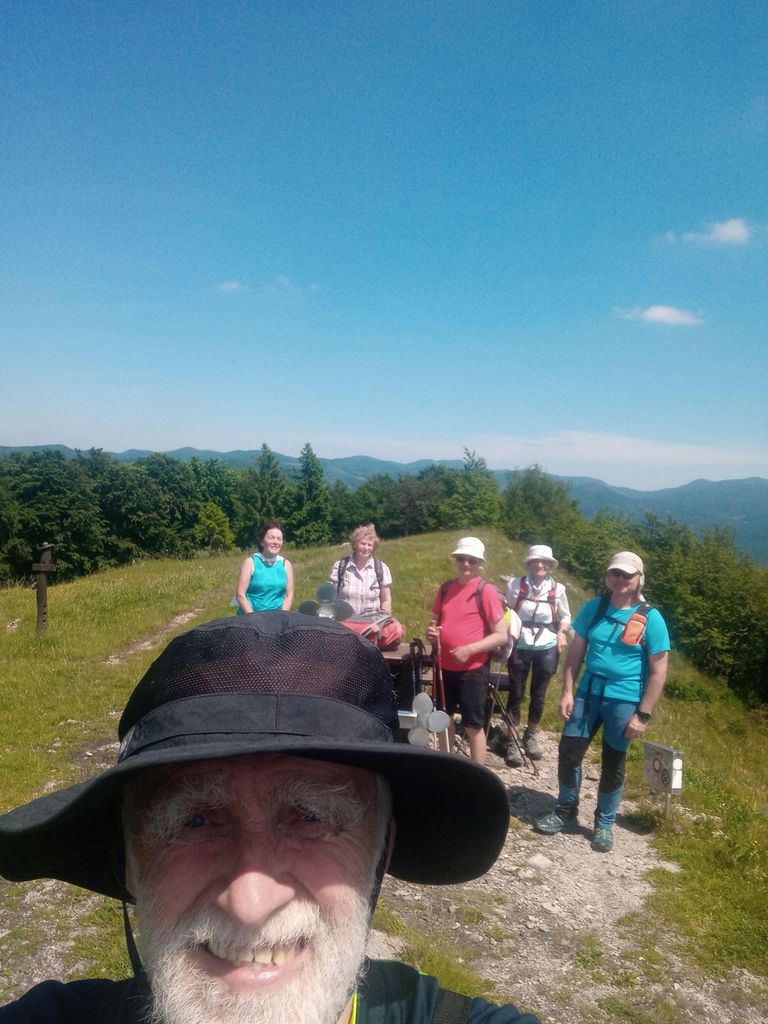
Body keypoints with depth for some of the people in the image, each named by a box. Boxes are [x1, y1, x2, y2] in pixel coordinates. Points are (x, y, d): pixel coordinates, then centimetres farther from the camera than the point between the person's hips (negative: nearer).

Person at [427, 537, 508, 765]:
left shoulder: (486, 591, -11)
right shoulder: (446, 588, 5)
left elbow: (502, 635, -14)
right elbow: (436, 620, 19)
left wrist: (469, 649, -23)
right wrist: (431, 631, -5)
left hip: (473, 669, -6)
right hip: (444, 666, 6)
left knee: (473, 726, 3)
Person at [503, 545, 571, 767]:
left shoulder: (558, 589, -4)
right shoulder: (515, 584, -8)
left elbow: (565, 617, 10)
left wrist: (561, 633, -7)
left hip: (547, 649, 2)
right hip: (520, 647, -1)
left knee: (538, 695, 13)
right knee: (516, 694, 4)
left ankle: (530, 736, 33)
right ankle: (512, 742, 15)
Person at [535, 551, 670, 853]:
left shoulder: (650, 618, -9)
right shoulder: (593, 608, 1)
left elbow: (658, 671, -7)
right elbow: (575, 651, 6)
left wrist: (643, 715, -11)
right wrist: (567, 692, -1)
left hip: (624, 701, -3)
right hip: (587, 693, 3)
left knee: (613, 765, 10)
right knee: (568, 753, 5)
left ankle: (604, 824, 29)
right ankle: (566, 813, 26)